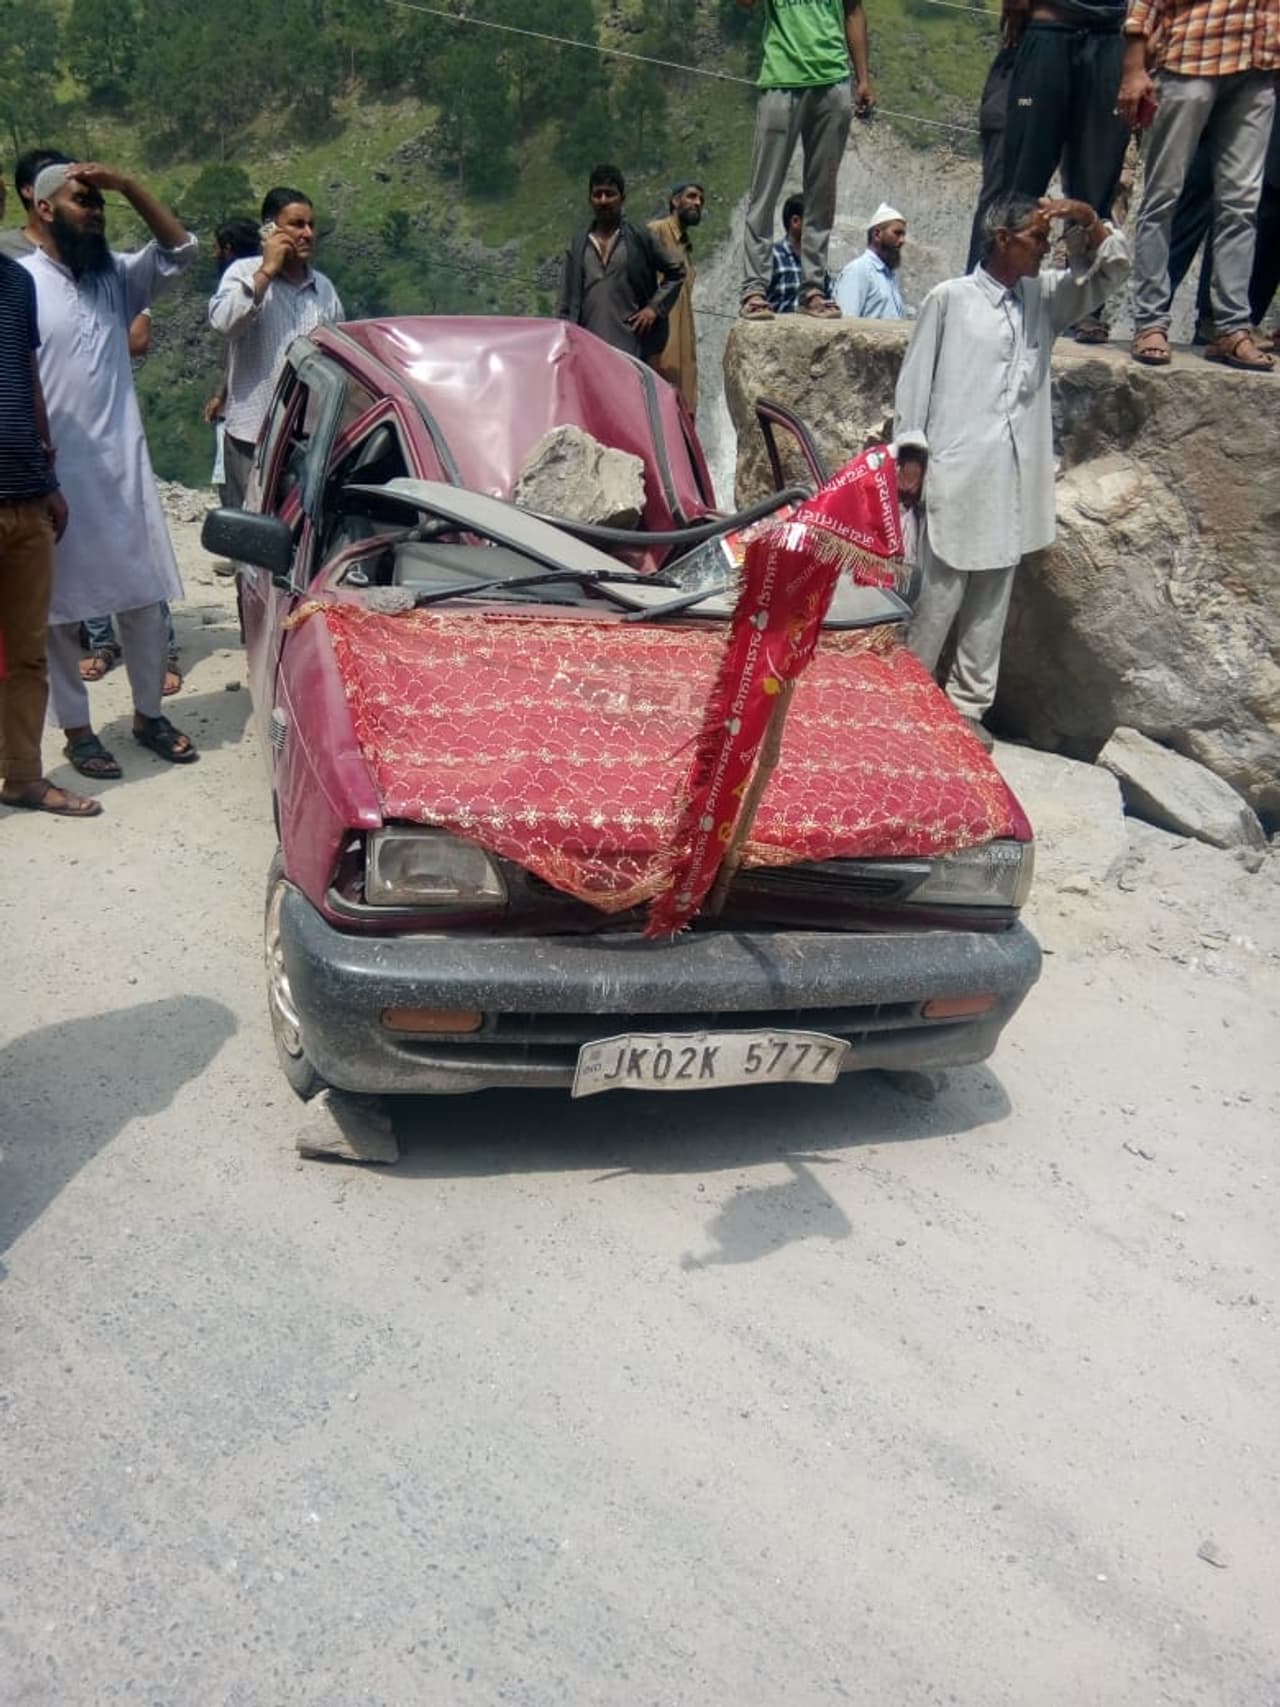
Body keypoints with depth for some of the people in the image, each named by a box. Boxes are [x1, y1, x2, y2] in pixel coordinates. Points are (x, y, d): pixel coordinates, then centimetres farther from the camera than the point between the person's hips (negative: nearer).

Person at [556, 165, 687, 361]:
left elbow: (676, 271, 14)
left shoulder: (640, 237, 8)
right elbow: (566, 302, 14)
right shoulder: (578, 243, 14)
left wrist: (655, 307, 3)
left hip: (630, 346, -2)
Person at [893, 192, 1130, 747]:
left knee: (991, 604, 9)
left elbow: (1112, 270, 19)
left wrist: (1087, 219, 2)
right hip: (958, 473, -6)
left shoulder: (1044, 297, 15)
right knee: (938, 598, -2)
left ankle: (968, 707, 17)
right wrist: (911, 456, -6)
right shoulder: (950, 298, -1)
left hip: (1015, 478, 6)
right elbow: (916, 378, -1)